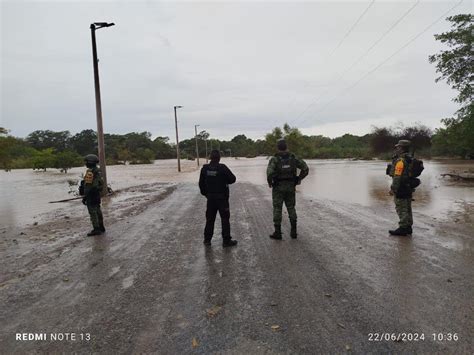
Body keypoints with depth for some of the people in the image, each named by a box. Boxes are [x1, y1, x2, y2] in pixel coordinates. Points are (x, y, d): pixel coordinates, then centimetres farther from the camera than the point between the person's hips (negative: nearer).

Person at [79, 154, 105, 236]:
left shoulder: (90, 172, -19)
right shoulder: (98, 171, 10)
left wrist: (84, 197, -18)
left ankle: (96, 229, 0)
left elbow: (88, 186, -22)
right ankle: (101, 227, 22)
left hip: (91, 195, -9)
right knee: (98, 211, 15)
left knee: (93, 212, -4)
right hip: (97, 194, 9)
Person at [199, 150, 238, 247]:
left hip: (210, 198, 5)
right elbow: (232, 179, -11)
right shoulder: (222, 168, -16)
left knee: (210, 219, 14)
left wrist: (205, 193, 17)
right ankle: (226, 240, 8)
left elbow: (201, 183, 5)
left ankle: (207, 239, 21)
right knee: (225, 219, 4)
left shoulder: (205, 168, -1)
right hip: (222, 197, -4)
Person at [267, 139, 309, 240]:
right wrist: (299, 179, 9)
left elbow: (269, 172, -24)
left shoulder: (274, 159, -10)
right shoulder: (293, 158, 1)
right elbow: (305, 168, -3)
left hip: (278, 187, -3)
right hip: (290, 187, 3)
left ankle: (277, 232, 4)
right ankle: (293, 231, 12)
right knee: (291, 208, 13)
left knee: (277, 209, 4)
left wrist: (269, 182, -5)